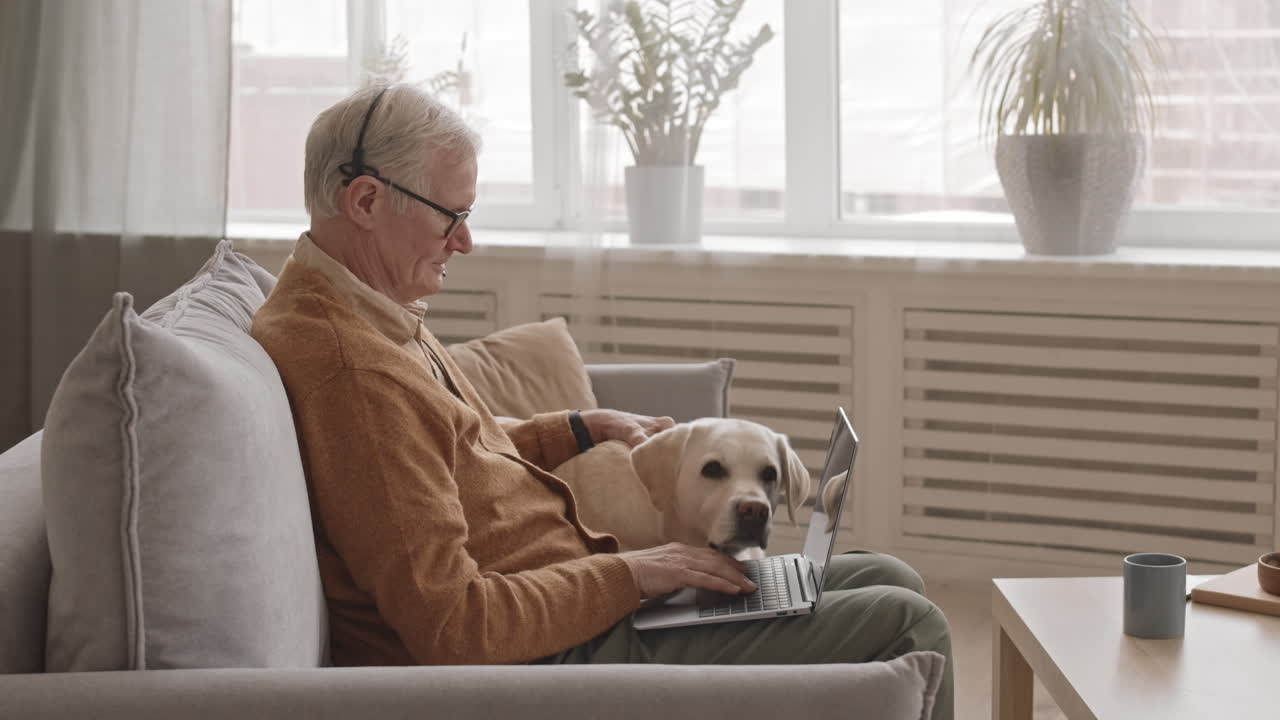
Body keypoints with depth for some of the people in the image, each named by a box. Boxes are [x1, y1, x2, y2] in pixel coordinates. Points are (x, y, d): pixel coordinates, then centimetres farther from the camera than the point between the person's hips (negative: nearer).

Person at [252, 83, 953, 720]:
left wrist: (584, 429, 18)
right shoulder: (345, 363, -26)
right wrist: (627, 575, -18)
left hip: (581, 592, 11)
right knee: (904, 624, -11)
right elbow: (453, 628, -28)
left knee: (889, 580, 13)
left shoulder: (369, 312, 10)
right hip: (558, 657, -11)